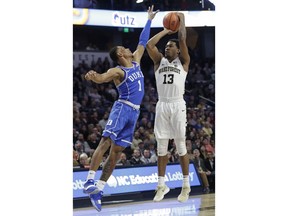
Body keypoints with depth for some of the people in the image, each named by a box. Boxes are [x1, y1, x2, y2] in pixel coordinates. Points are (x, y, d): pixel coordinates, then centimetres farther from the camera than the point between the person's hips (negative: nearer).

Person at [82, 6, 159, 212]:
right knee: (105, 142, -21)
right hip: (122, 108, -7)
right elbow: (102, 78, -27)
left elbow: (143, 42, 27)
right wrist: (94, 76, -50)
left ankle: (98, 190, 0)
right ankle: (90, 181, -29)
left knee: (116, 152, 2)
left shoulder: (136, 62, 16)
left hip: (134, 112, 7)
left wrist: (149, 20, 30)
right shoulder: (117, 71, -7)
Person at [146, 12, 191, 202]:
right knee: (161, 147, 5)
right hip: (162, 106, 3)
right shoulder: (159, 61, 14)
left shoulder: (183, 61, 6)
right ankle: (162, 185, 11)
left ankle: (186, 186, 5)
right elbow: (149, 45, 1)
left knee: (181, 146, -1)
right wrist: (166, 31, 9)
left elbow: (183, 40, -5)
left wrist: (182, 20, 6)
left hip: (177, 105, -3)